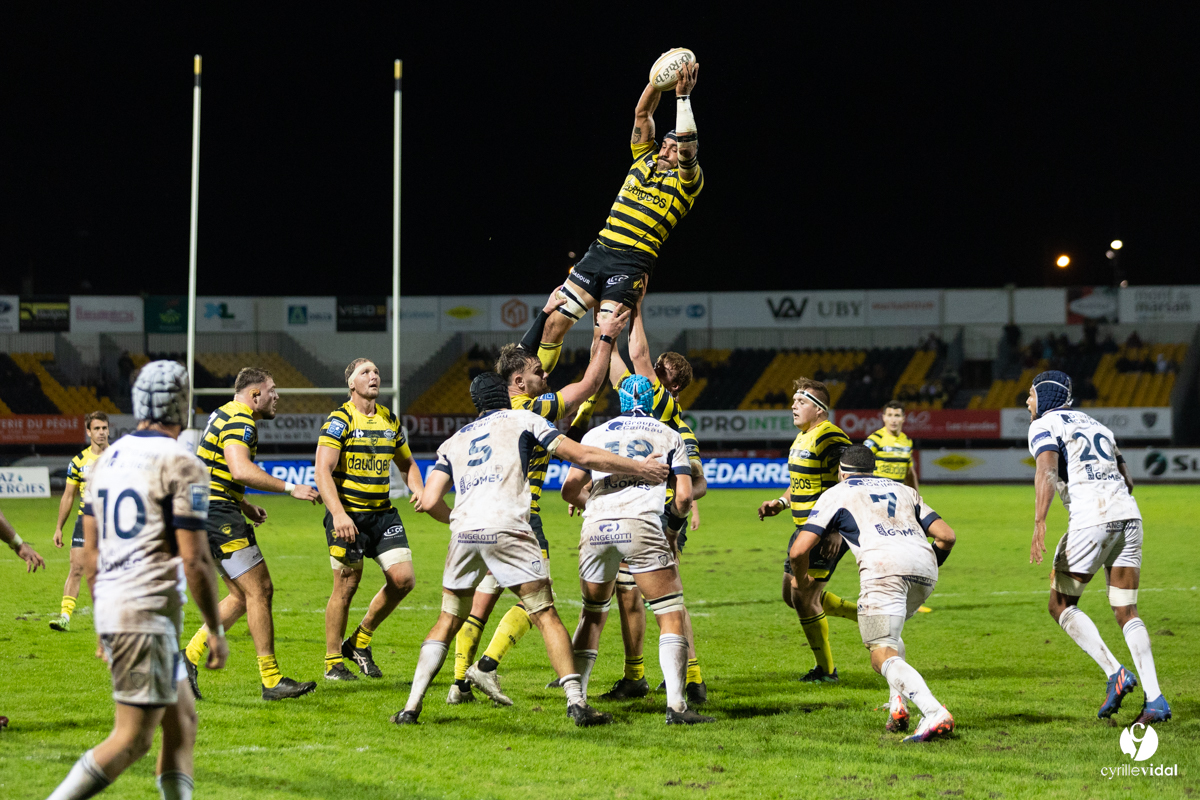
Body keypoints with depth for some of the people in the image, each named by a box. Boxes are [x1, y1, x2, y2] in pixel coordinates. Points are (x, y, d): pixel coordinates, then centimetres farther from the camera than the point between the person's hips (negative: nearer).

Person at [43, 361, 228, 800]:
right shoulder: (182, 466, -11)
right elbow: (194, 560, -14)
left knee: (182, 720, 15)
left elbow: (90, 553, 17)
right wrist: (216, 630, -6)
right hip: (149, 614, -8)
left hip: (111, 607, 8)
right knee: (133, 738, -6)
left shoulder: (107, 459, 13)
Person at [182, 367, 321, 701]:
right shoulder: (240, 422, -14)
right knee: (259, 590, -8)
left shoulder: (225, 415, 19)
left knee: (242, 596, 12)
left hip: (211, 513, 11)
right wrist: (290, 488, -27)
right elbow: (240, 470, -31)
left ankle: (190, 657, 10)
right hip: (218, 515, -11)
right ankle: (272, 681, -6)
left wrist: (245, 506, 26)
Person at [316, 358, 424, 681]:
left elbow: (407, 463, 25)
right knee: (347, 585, -4)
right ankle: (333, 662, 10)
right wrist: (339, 515, -29)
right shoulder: (340, 420, -9)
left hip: (383, 513, 6)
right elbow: (323, 470, -18)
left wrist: (419, 490, 4)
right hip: (348, 515, -6)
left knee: (403, 578, -6)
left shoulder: (390, 420, 11)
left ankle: (360, 641, 14)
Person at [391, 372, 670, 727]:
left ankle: (412, 705, 7)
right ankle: (576, 701, -9)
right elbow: (584, 456, 11)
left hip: (464, 531, 3)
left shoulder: (455, 440, 25)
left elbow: (430, 502, 15)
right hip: (507, 531, -3)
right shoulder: (522, 419, 17)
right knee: (546, 615, 2)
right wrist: (639, 468, 18)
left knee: (448, 621, 16)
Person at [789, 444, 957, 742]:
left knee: (883, 656, -9)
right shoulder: (904, 491, 33)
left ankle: (935, 714, -32)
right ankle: (899, 703, 10)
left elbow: (799, 549, 12)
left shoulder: (836, 494, 21)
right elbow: (946, 535, 24)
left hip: (884, 567, -6)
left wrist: (801, 578, 33)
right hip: (924, 567, 6)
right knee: (889, 633, 30)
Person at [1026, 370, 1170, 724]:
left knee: (1061, 604, 8)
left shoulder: (1044, 426, 5)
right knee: (1126, 611, 10)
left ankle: (1114, 672, -8)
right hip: (1129, 514, 7)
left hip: (1091, 518, -7)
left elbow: (1047, 471, -14)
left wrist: (1039, 524, -24)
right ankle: (1154, 699, -4)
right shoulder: (1094, 424, 28)